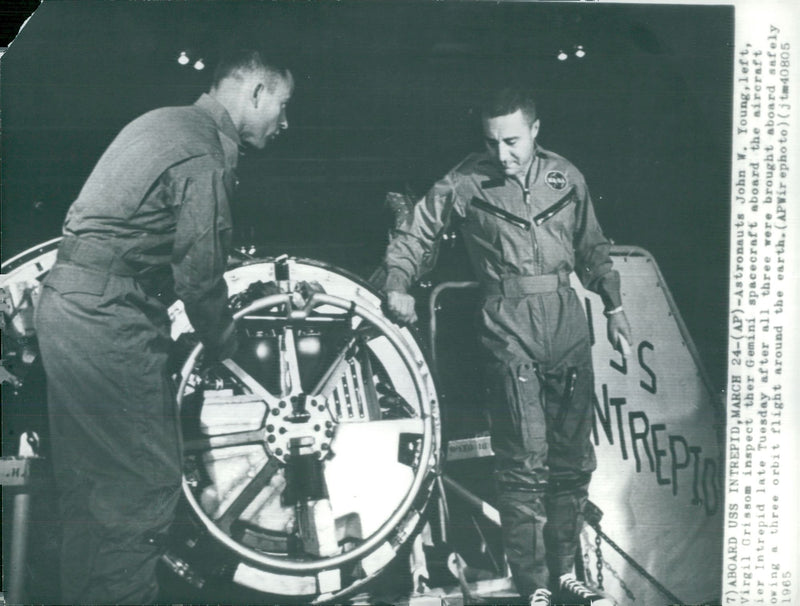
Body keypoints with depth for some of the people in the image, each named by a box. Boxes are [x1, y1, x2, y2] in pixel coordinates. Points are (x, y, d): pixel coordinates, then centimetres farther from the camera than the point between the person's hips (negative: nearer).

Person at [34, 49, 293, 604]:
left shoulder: (165, 121, 15)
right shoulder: (207, 153, -15)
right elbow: (199, 275, -15)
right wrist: (227, 346, 2)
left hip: (63, 306, 10)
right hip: (108, 323, -10)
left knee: (87, 484, 18)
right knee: (149, 484, 1)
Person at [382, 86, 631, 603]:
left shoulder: (566, 177, 9)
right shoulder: (466, 183, -2)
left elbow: (592, 249, 20)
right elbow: (416, 235, 5)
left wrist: (614, 306, 23)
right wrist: (399, 284, -11)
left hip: (568, 327, 4)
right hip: (510, 331, -4)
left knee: (574, 458, 10)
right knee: (525, 462, -6)